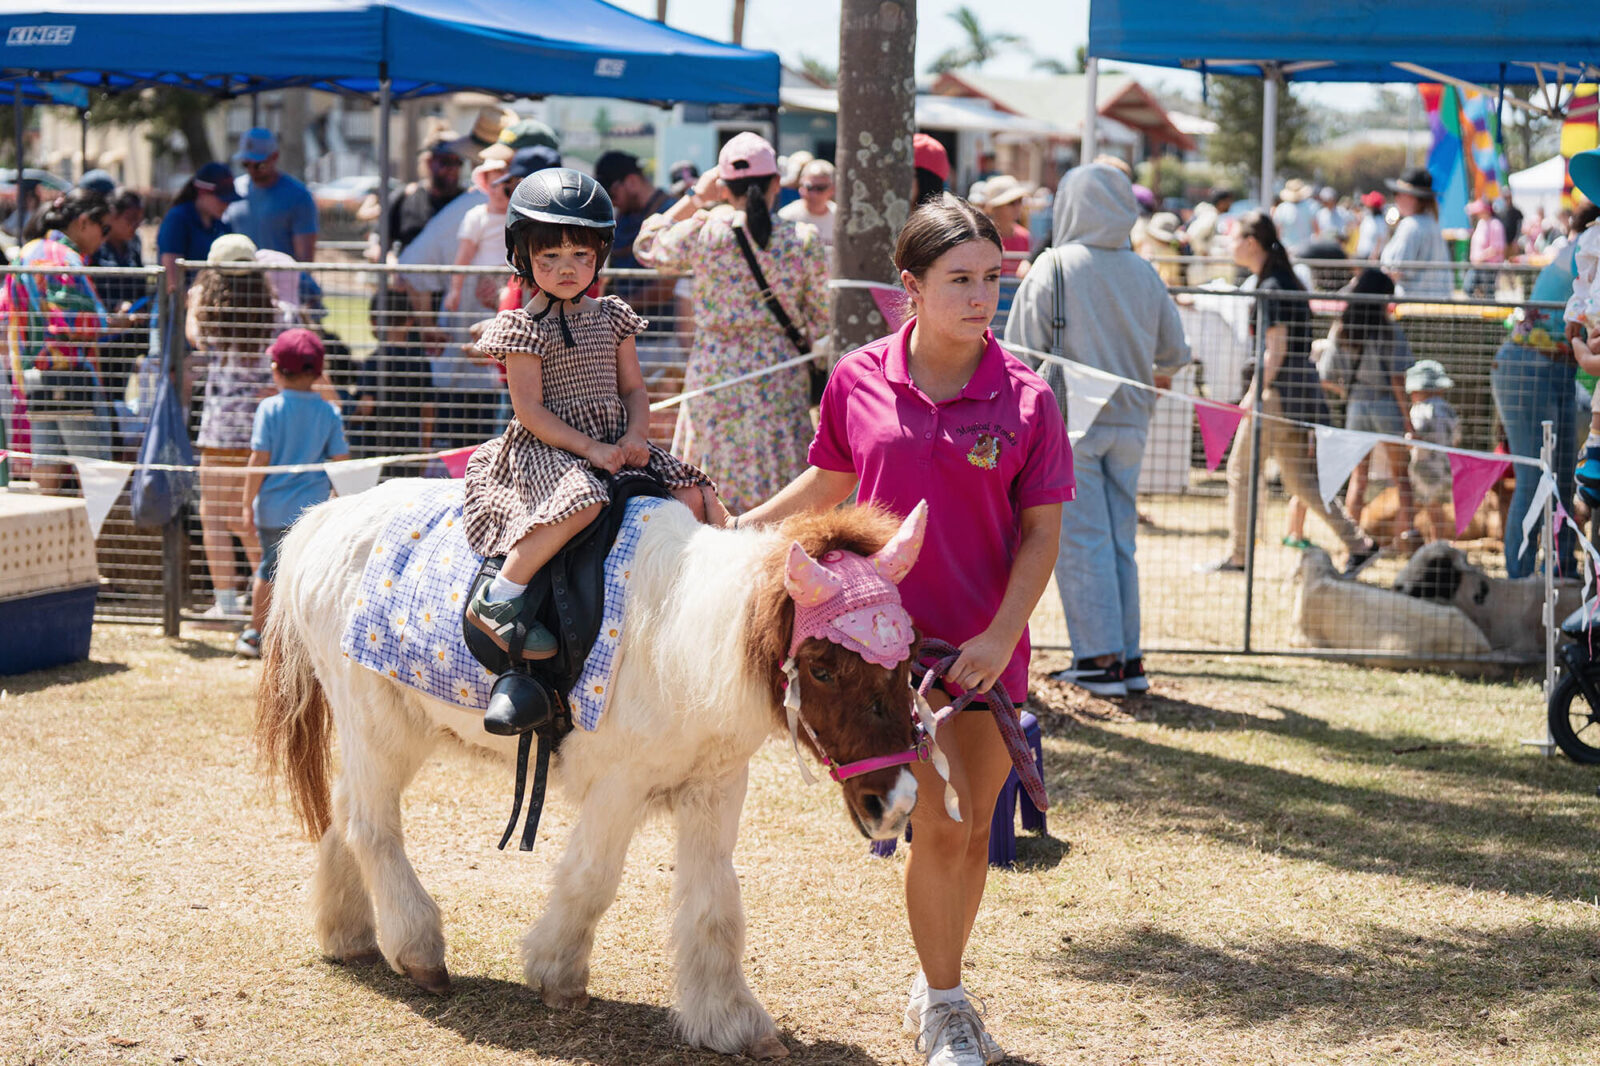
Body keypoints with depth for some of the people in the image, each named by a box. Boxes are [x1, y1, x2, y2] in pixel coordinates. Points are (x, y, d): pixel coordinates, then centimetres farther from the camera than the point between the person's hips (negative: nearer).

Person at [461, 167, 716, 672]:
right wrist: (590, 448, -19)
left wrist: (634, 436, -6)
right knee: (581, 499, -37)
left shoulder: (611, 317, 13)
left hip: (613, 444, 7)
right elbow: (530, 410, -11)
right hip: (546, 448, -7)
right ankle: (498, 599, -32)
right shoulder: (523, 327, -5)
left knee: (690, 493, -8)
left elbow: (634, 389, 15)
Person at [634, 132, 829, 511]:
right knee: (780, 496, 5)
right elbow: (823, 319, 1)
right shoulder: (803, 240, -5)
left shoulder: (702, 232, -6)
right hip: (781, 385, 0)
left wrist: (695, 199, 18)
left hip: (713, 378, 0)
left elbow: (647, 247, 14)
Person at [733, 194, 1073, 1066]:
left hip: (988, 647, 1)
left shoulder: (1026, 398, -6)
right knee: (941, 821, -8)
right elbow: (828, 485, 14)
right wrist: (744, 527, 11)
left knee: (971, 833, 10)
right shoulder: (859, 381, -4)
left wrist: (1002, 634, -15)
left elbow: (1041, 532, -5)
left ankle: (937, 993, 32)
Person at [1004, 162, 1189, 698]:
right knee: (1119, 538, 12)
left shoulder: (1053, 267, -8)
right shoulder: (1144, 274, 5)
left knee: (1079, 539, -1)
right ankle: (1128, 657, 13)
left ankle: (1099, 658, -3)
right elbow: (1174, 355, 11)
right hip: (1128, 424, 5)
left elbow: (1022, 350, -9)